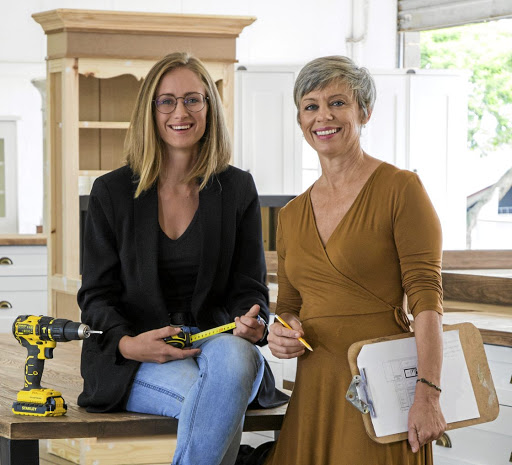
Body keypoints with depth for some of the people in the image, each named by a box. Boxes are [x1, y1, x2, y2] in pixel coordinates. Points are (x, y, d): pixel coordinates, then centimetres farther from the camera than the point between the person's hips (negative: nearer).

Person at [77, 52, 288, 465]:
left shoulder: (238, 189, 9)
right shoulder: (112, 193, 6)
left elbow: (249, 288, 9)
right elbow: (96, 296, 4)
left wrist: (252, 323, -17)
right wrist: (127, 343, -18)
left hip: (215, 341, 2)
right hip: (134, 361, -2)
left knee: (235, 357, -37)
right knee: (205, 398, -36)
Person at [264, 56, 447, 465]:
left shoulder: (400, 189, -4)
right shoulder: (291, 216, 14)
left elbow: (426, 296, -12)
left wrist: (428, 395, -21)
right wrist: (283, 333, -1)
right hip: (314, 389, 5)